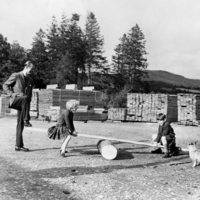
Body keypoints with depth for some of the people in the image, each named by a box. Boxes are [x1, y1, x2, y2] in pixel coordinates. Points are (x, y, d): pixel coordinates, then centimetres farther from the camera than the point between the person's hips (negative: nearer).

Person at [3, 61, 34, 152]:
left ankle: (18, 145, 7)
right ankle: (26, 119, -37)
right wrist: (11, 94, -13)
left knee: (20, 124, 4)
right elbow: (5, 85, -1)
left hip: (22, 103, 7)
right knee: (26, 97, -40)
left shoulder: (26, 79, 20)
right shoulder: (15, 76, -1)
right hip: (15, 100, -7)